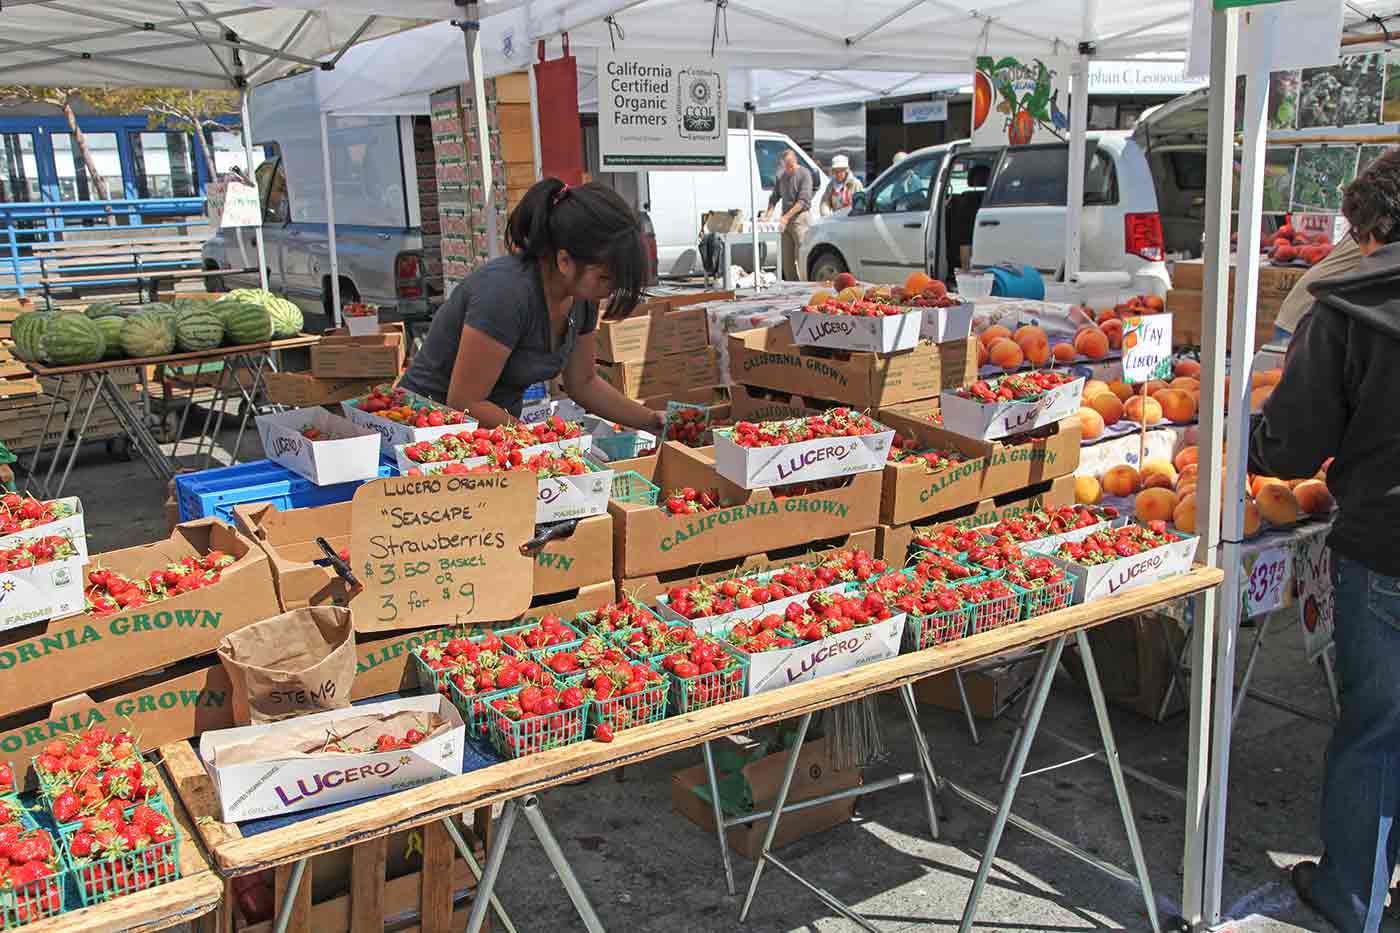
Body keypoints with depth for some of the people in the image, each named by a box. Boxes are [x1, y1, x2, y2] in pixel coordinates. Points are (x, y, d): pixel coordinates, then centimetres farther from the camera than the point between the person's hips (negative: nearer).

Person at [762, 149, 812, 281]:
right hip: (786, 220, 7)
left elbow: (803, 200, -15)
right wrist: (768, 214, 3)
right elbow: (775, 197, 19)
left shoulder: (804, 174, -7)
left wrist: (787, 216, -20)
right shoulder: (782, 176, 14)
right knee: (786, 256, 7)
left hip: (800, 217, -7)